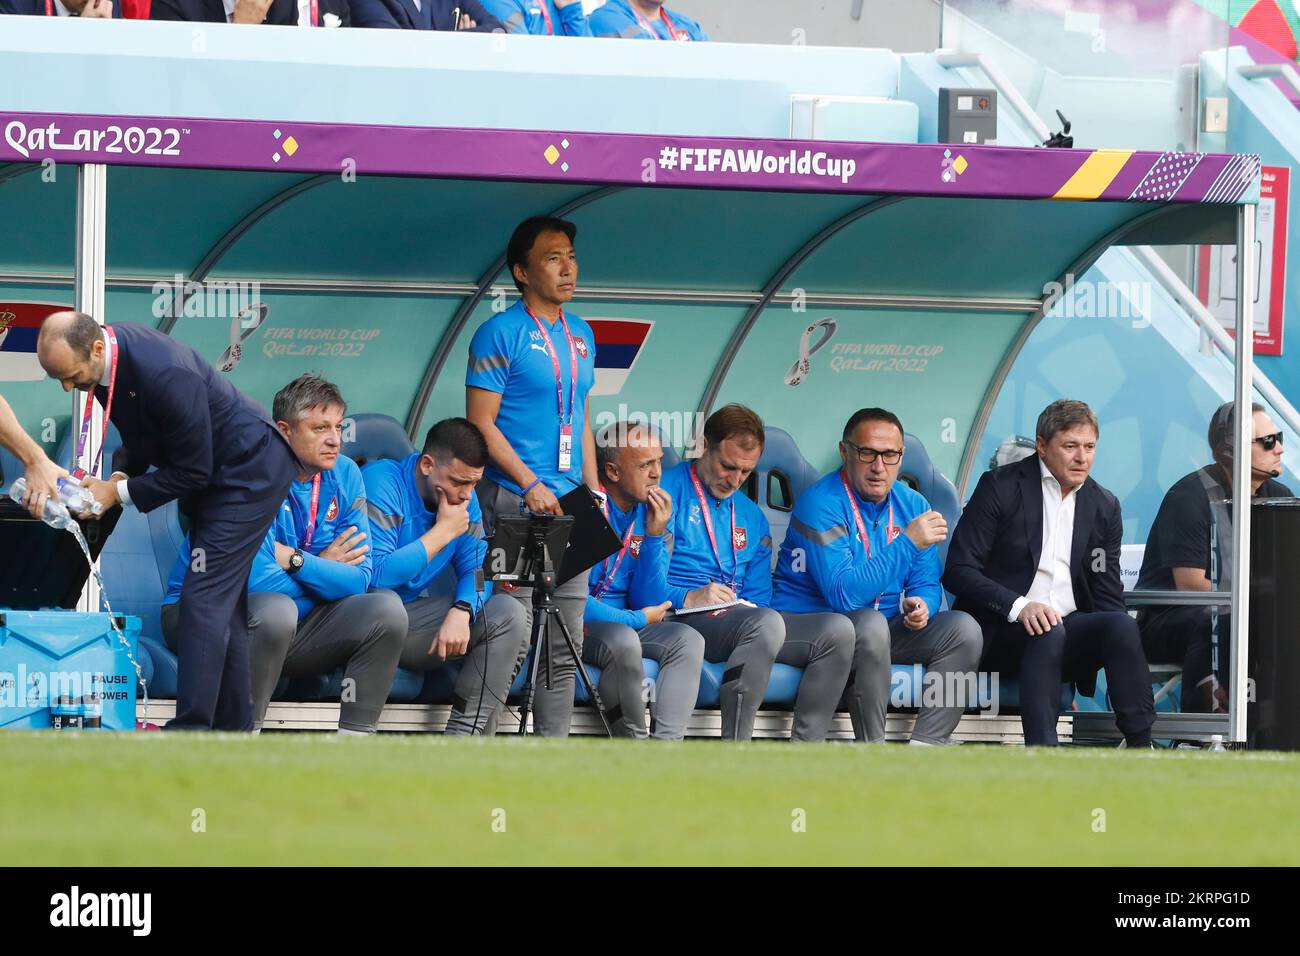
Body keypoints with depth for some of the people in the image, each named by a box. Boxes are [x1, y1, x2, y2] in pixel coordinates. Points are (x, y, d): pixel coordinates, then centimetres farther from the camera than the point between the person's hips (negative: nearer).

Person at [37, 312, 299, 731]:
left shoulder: (165, 374, -35)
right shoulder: (106, 359, -8)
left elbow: (193, 471, -25)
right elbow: (141, 437, 10)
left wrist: (120, 492, -21)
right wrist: (119, 474, -9)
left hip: (249, 472, -10)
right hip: (211, 473, 10)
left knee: (204, 599, -15)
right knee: (222, 604, 13)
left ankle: (189, 733, -18)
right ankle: (233, 728, 19)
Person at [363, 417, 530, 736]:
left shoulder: (463, 497, 6)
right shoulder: (382, 485, -17)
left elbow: (477, 569, 2)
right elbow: (377, 577, -27)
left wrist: (461, 611, -21)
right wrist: (443, 532, -19)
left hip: (414, 622, 7)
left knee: (508, 614, -11)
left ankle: (465, 737, -18)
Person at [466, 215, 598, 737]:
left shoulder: (581, 335, 16)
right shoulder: (500, 333, -6)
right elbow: (481, 423, -10)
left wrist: (593, 489, 12)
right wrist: (530, 486, -17)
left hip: (569, 504, 7)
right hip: (513, 500, -7)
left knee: (565, 645, 6)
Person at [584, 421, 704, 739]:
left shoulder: (650, 514, 5)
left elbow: (648, 603, 2)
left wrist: (654, 536, -10)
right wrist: (639, 619, -9)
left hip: (623, 624, 7)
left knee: (687, 640, -15)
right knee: (623, 640, -34)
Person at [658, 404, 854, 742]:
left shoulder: (751, 517, 25)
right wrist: (688, 598, -22)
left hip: (740, 619, 8)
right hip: (684, 621, -8)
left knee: (838, 628, -12)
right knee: (767, 622, -37)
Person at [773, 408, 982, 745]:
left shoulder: (912, 506, 5)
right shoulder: (820, 504, -18)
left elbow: (926, 584, 10)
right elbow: (843, 594, -26)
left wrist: (921, 606, -16)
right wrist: (907, 542, -28)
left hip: (883, 630, 7)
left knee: (964, 629, -13)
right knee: (871, 623, -37)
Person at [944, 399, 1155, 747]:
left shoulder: (1104, 506, 13)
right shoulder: (1001, 487, -1)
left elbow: (1108, 597, 13)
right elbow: (958, 570, -8)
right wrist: (1019, 607, -23)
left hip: (1067, 629, 4)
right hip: (1001, 632, -4)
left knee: (1122, 625, -26)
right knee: (1048, 634, -36)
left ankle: (1141, 748, -30)